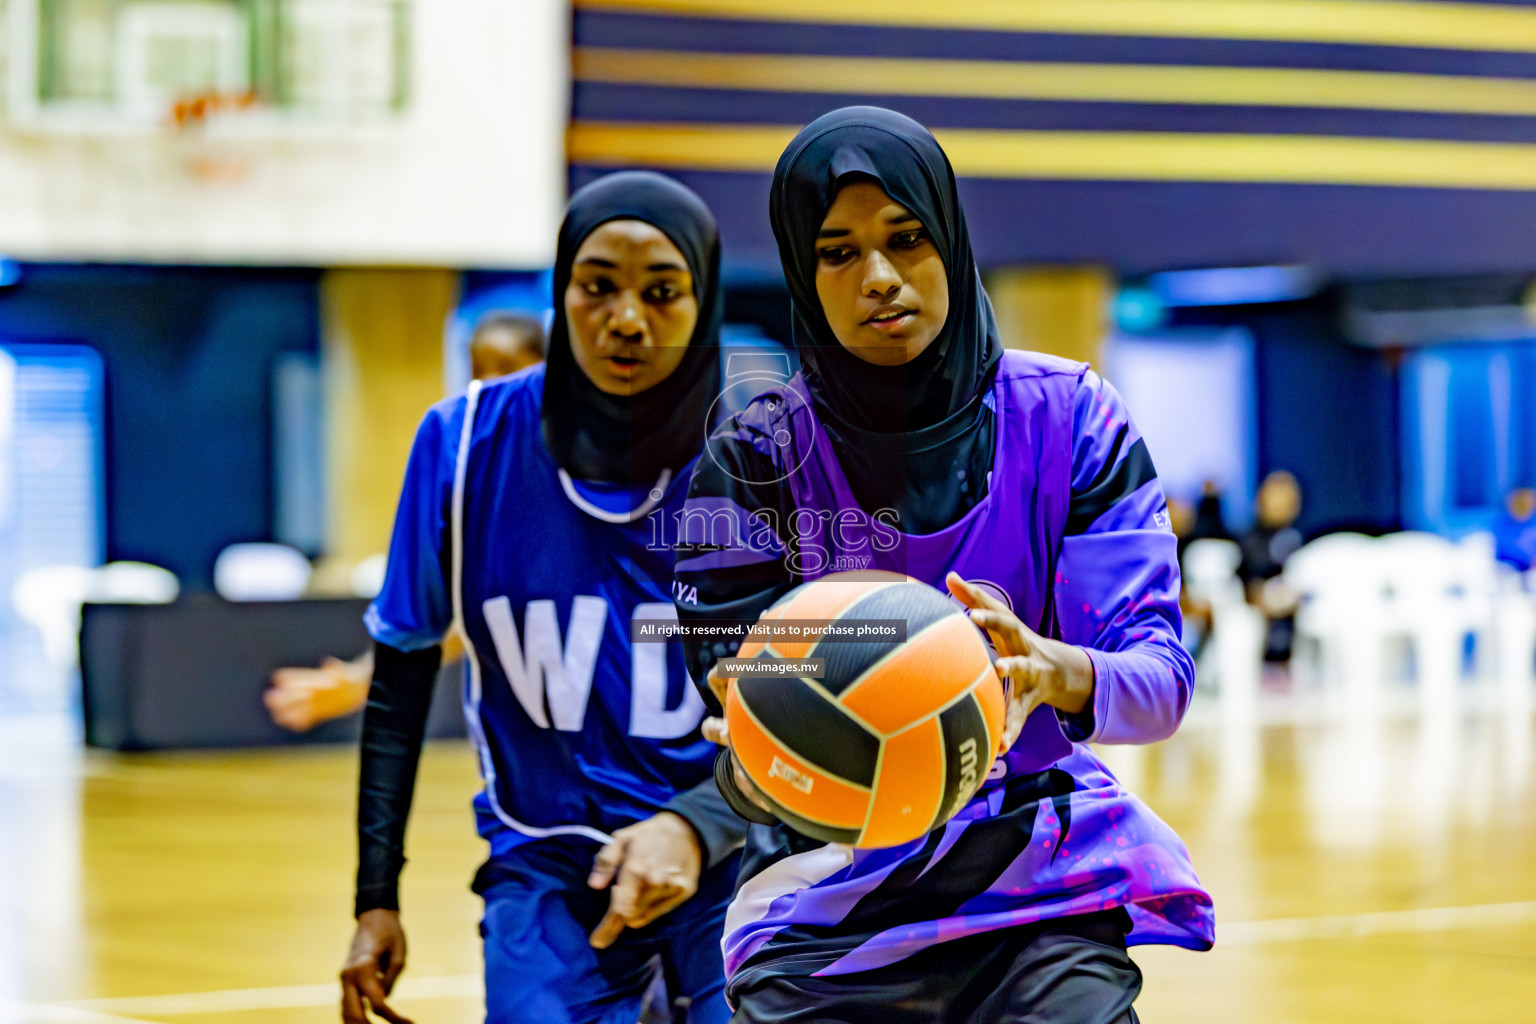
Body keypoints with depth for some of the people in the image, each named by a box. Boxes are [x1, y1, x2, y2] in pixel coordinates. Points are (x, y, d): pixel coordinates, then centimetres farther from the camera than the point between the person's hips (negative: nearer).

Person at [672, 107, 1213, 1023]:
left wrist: (1054, 672, -33)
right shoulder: (755, 457, -4)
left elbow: (1161, 681, -10)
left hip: (1040, 874, 0)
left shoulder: (1066, 416, -3)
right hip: (829, 902, 0)